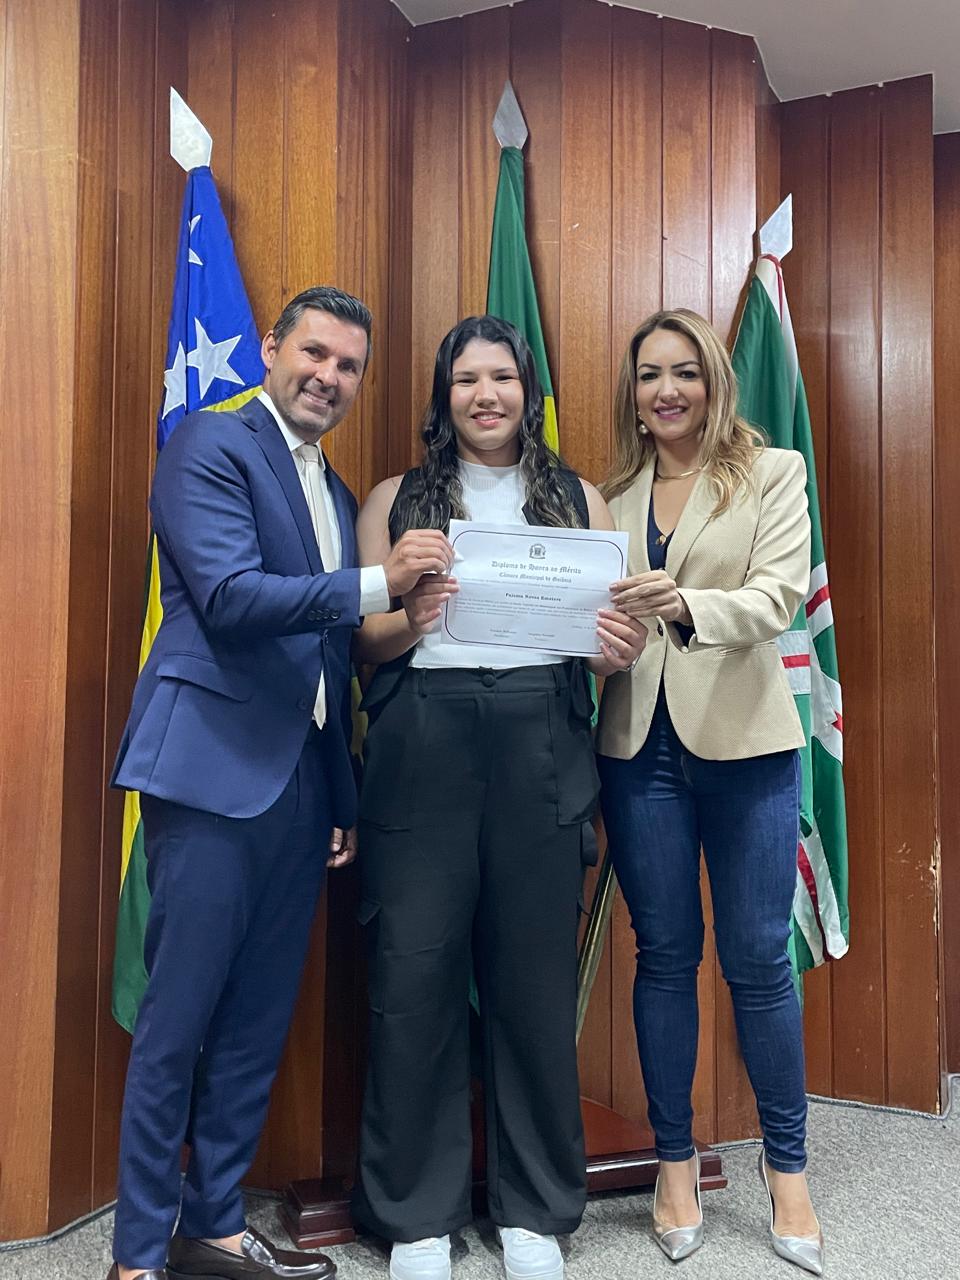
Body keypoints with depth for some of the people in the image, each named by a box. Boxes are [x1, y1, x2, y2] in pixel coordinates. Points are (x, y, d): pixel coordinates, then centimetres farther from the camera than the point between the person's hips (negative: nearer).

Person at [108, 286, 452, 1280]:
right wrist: (378, 583, -23)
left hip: (301, 780, 7)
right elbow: (228, 595, -16)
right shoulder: (212, 445, -3)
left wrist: (343, 802, 16)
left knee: (257, 1023, 13)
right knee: (178, 1021, 1)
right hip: (215, 769, -7)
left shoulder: (336, 492, 19)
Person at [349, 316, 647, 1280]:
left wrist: (622, 649, -11)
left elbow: (613, 620, 12)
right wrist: (412, 617, -16)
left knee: (535, 973, 5)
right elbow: (364, 639, 5)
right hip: (422, 741, 0)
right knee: (415, 973, 1)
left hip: (540, 746, 1)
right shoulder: (396, 500, 12)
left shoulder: (577, 498, 15)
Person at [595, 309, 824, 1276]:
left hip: (744, 742, -2)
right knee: (664, 953, 9)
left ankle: (787, 1167, 25)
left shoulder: (773, 472, 2)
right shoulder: (612, 492, 11)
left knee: (757, 960, 4)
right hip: (640, 745, 2)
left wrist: (686, 605, -29)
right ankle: (676, 1161, 26)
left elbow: (777, 596, -11)